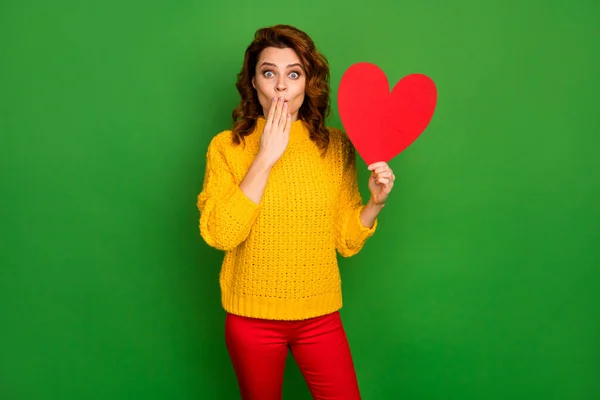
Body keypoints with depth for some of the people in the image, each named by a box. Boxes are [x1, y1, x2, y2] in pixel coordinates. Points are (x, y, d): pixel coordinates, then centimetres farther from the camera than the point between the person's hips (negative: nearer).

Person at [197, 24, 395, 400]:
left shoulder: (336, 146, -3)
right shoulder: (227, 146, -7)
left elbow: (347, 241, 2)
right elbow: (220, 234, -19)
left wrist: (376, 202, -16)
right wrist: (265, 157, -20)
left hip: (320, 316, 1)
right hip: (252, 317, -1)